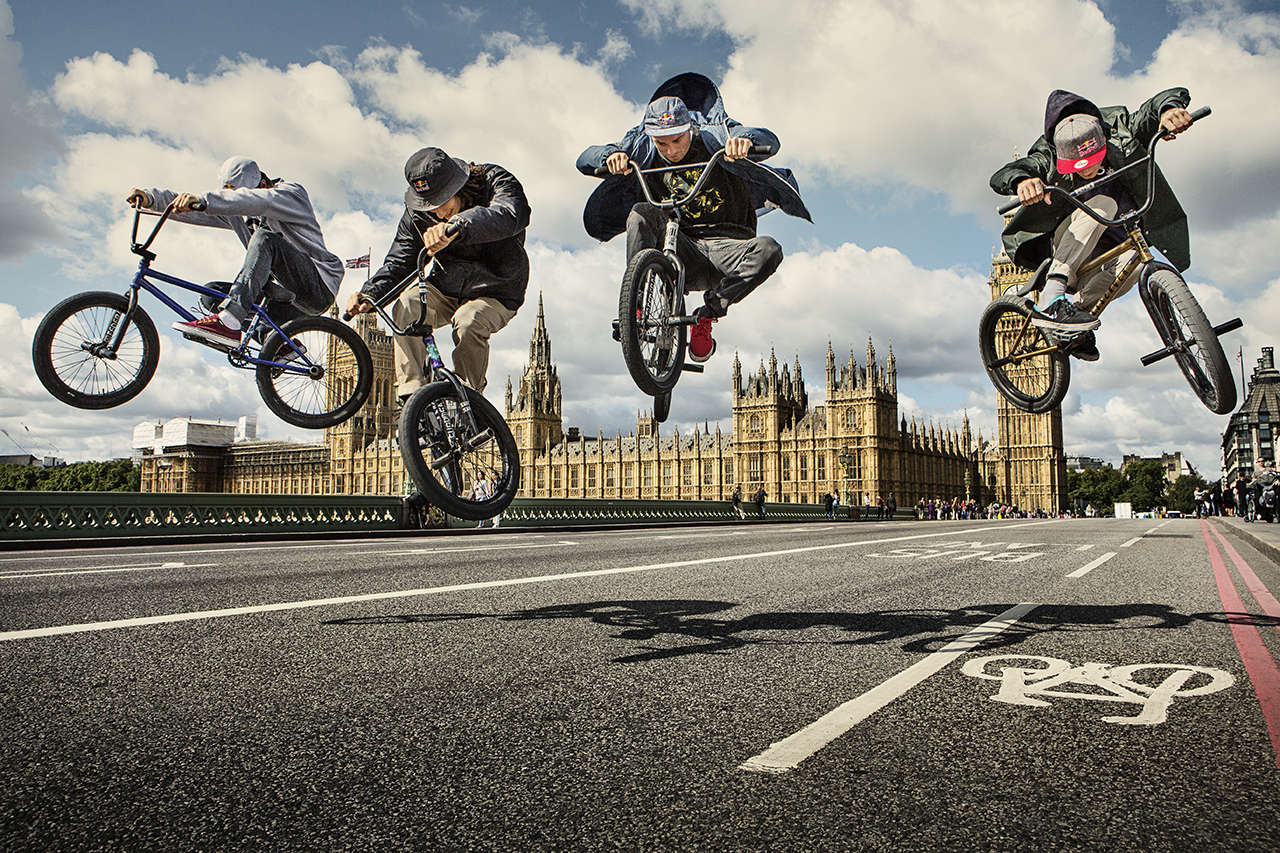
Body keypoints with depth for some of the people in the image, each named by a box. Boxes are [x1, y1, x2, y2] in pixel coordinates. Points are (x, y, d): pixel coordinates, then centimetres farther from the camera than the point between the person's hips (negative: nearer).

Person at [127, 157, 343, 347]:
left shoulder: (291, 193, -7)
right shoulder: (237, 213, 14)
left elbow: (259, 201, -30)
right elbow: (188, 207, 6)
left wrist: (202, 199, -41)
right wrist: (149, 198, -12)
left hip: (319, 287, -8)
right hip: (287, 295, 8)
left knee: (264, 238, -29)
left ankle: (229, 321, -42)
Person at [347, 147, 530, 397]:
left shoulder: (496, 182, -21)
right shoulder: (417, 212, -8)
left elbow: (511, 215, -45)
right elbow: (399, 260, -7)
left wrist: (458, 226, -62)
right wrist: (370, 294, -28)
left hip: (495, 293, -3)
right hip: (447, 288, 3)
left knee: (468, 322, -34)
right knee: (407, 304, -26)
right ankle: (412, 396, -23)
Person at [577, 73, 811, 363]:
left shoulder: (713, 137, -3)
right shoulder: (643, 150, 2)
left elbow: (769, 140, -15)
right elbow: (586, 159, -4)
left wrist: (745, 141, -40)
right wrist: (612, 156, -28)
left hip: (726, 245, 0)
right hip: (679, 252, 0)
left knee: (768, 250, -31)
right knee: (642, 214, -27)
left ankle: (708, 313, -15)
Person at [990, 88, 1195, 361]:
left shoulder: (1121, 136, -11)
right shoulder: (1049, 159, -16)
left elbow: (1174, 96, -12)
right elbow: (1000, 176, -32)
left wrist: (1169, 109, -39)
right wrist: (1021, 181, -57)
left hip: (1105, 250, 2)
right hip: (1063, 244, -2)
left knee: (1132, 260, -36)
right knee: (1103, 204, -35)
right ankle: (1050, 300, -43)